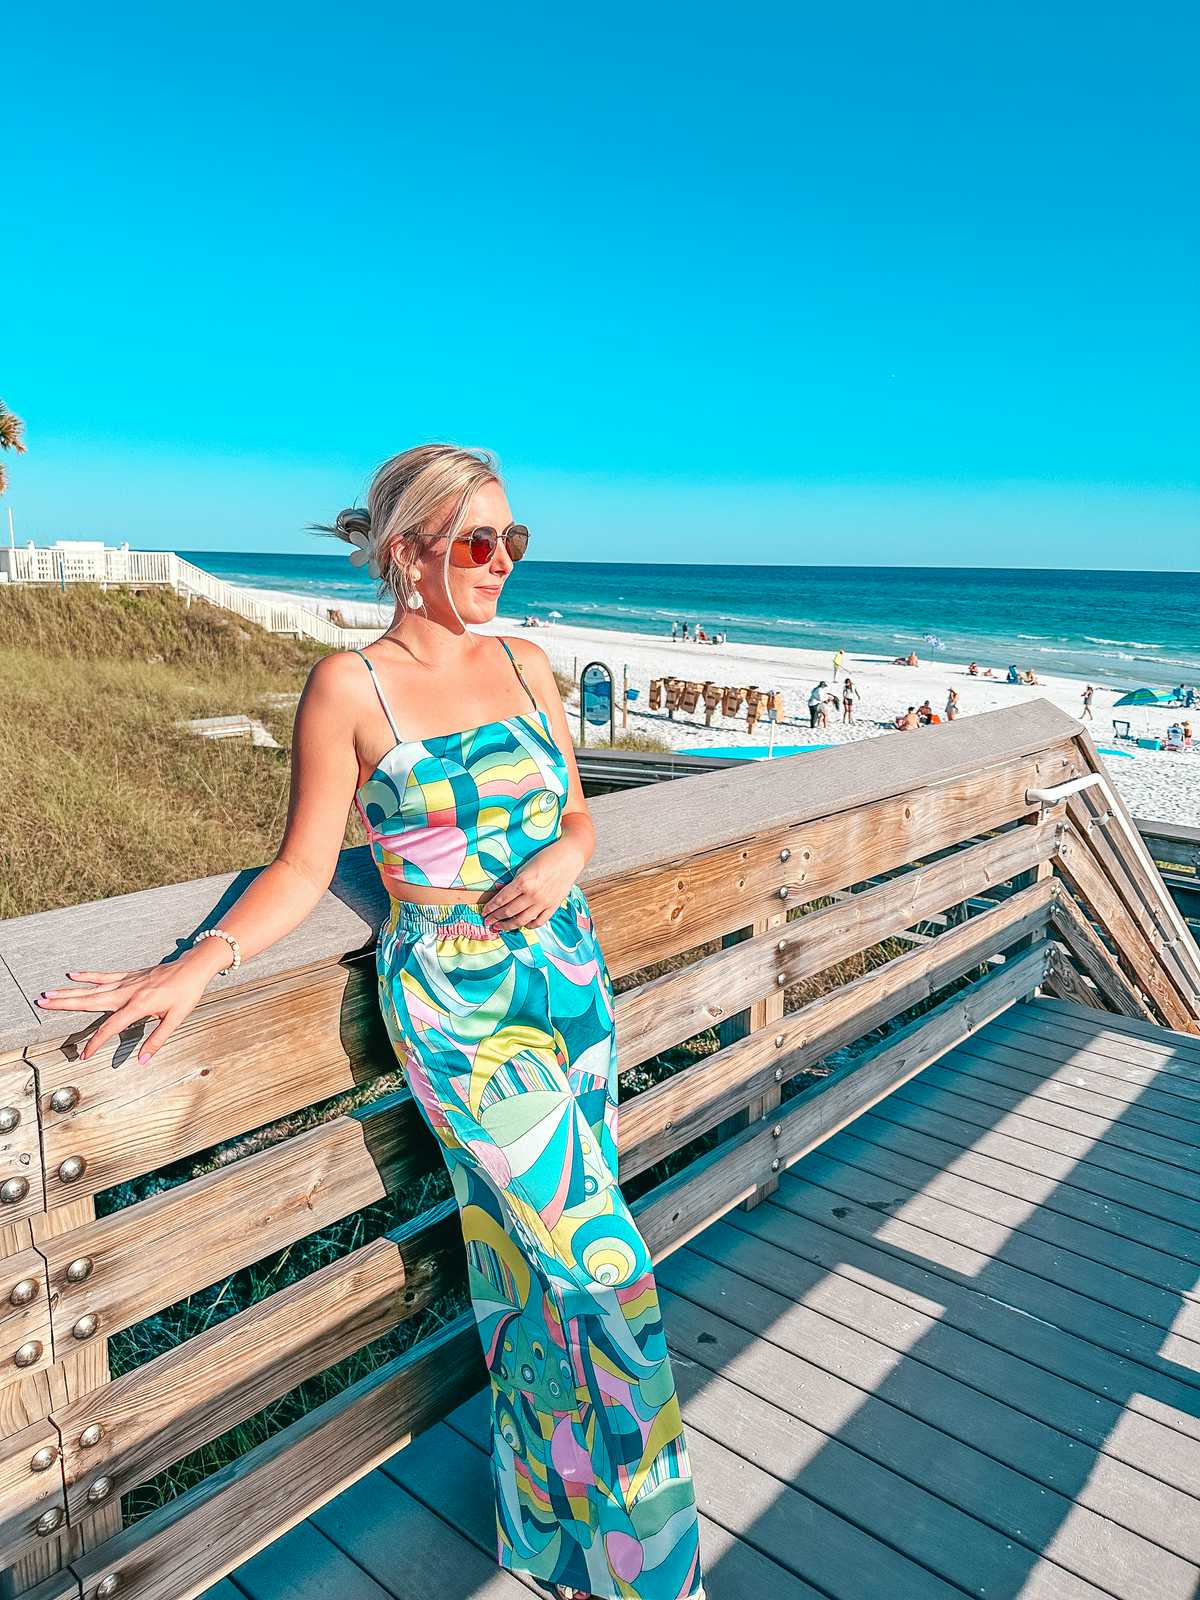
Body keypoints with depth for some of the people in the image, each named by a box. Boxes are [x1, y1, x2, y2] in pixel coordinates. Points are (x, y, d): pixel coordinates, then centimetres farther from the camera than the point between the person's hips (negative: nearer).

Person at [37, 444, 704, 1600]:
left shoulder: (526, 664, 6)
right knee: (600, 1271, 0)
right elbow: (303, 867, -8)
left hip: (574, 986, 6)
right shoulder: (351, 688, -10)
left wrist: (563, 858, -10)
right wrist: (200, 963, -22)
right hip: (461, 1014, -5)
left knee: (539, 1258, 18)